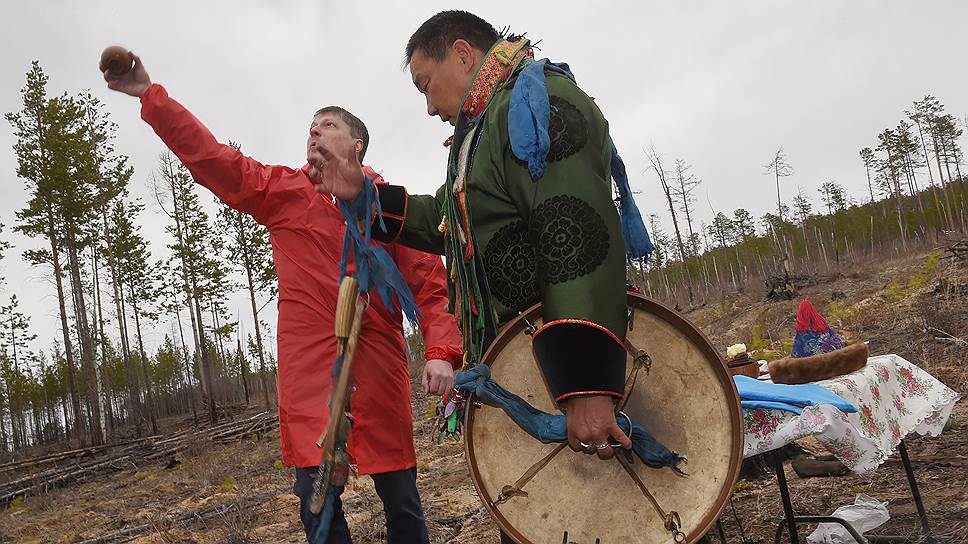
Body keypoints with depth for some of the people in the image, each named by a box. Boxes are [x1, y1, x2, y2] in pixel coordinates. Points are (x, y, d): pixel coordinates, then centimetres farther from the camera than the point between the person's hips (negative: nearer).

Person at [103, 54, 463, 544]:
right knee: (318, 499, 1)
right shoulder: (283, 191, 13)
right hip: (309, 368, 1)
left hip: (379, 368, -1)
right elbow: (211, 157, 7)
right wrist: (149, 94, 0)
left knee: (400, 495, 5)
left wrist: (440, 351, -13)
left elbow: (431, 283, 2)